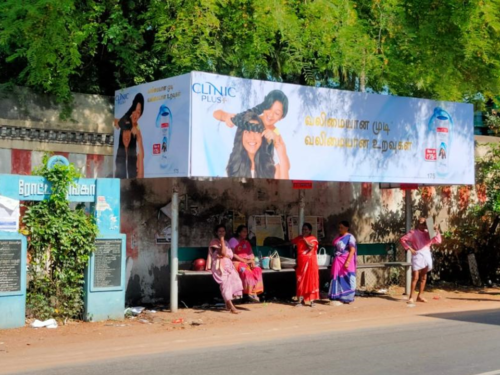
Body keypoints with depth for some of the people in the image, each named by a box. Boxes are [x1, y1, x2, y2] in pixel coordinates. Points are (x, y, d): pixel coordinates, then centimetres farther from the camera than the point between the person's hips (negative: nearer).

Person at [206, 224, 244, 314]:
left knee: (234, 280, -11)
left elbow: (231, 255, 14)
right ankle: (231, 307, -25)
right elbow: (223, 252, -14)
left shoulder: (225, 242, 20)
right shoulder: (214, 242, -1)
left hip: (228, 265, 6)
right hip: (219, 266, -6)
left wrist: (224, 256, -6)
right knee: (225, 283, -18)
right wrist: (222, 240, -13)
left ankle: (228, 303, -1)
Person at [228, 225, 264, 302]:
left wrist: (252, 262, -7)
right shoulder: (233, 240, 2)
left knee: (257, 270, -23)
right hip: (236, 262, -6)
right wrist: (244, 261, -14)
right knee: (247, 272, -34)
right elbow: (232, 254, -9)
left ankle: (255, 293, -30)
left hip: (247, 263, 6)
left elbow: (251, 255, 15)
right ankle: (250, 294, -32)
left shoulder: (246, 242, 21)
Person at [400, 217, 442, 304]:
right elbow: (403, 239, -2)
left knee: (424, 277, 9)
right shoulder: (413, 233, 1)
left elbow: (438, 241, 5)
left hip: (426, 255, 5)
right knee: (415, 277, -10)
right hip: (417, 255, -5)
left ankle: (420, 296, 17)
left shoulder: (428, 233, 12)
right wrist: (409, 248, -8)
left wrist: (437, 231, -5)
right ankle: (411, 297, -7)